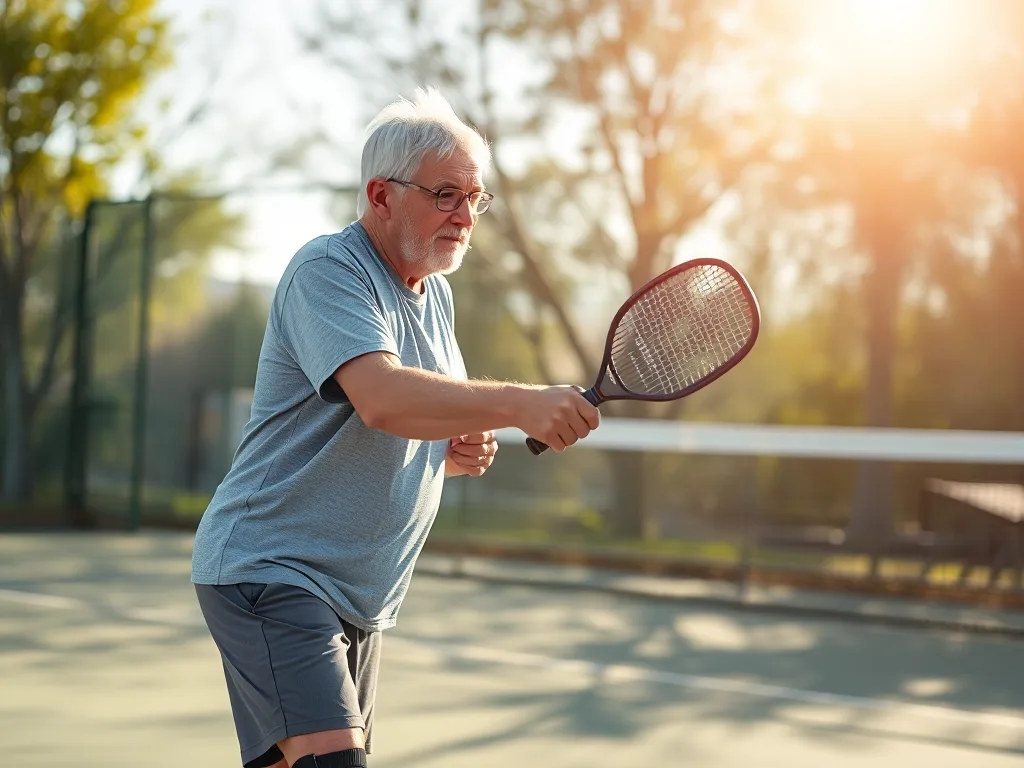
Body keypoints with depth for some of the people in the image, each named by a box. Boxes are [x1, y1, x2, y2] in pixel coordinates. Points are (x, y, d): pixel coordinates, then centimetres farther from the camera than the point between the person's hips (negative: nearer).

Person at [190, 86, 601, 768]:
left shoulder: (437, 296, 14)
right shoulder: (327, 270, -14)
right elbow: (383, 398, -31)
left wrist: (459, 450, 0)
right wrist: (521, 404, -38)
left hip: (362, 597, 9)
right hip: (269, 569, -9)